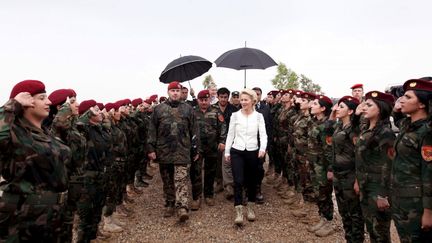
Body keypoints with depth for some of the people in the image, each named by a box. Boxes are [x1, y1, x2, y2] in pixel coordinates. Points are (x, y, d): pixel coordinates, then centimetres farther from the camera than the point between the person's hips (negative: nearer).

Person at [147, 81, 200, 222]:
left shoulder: (187, 109, 6)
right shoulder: (159, 109, 6)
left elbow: (194, 131, 6)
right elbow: (152, 130, 5)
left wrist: (196, 150, 5)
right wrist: (151, 148, -2)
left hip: (182, 151, -2)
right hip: (164, 151, 2)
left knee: (181, 181, -7)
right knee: (167, 181, 13)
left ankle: (182, 208, -9)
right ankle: (169, 205, 26)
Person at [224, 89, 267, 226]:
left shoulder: (259, 116, 1)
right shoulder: (235, 115, 1)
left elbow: (263, 134, -5)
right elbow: (230, 134, 5)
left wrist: (263, 148, -22)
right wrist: (227, 152, 4)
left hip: (253, 152, 1)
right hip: (237, 151, 0)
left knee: (252, 181, 11)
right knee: (238, 182, -8)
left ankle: (251, 208, 31)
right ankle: (239, 213, -3)